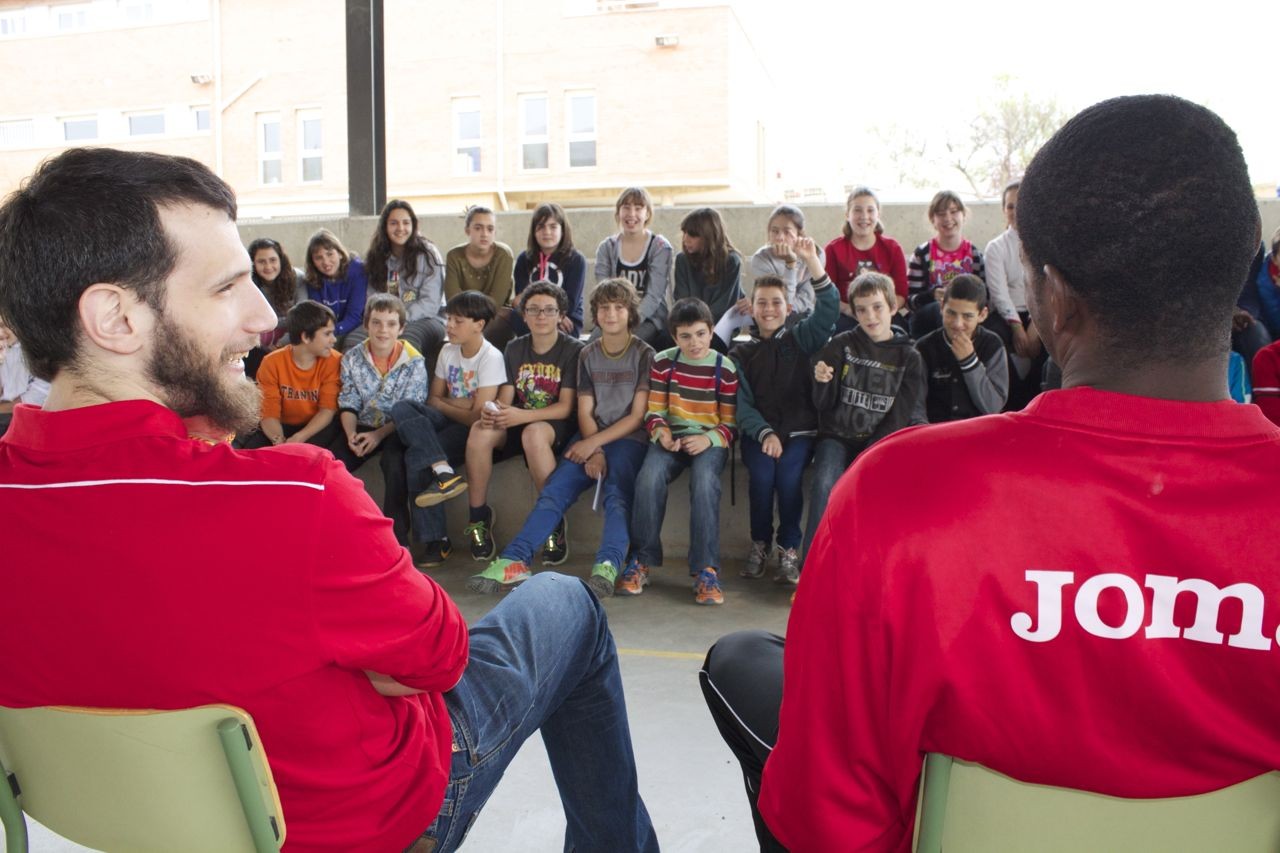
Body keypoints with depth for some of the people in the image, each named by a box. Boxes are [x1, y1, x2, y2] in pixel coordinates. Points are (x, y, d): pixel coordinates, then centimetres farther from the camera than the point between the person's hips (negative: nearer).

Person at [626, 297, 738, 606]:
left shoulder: (725, 368, 2)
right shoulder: (663, 363, 7)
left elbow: (730, 424, 3)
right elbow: (654, 412, 9)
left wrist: (708, 439, -17)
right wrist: (660, 432, -14)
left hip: (709, 440, -1)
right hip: (670, 438, 2)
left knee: (704, 480, -35)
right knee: (649, 478, -31)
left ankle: (706, 568, -30)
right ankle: (642, 560, -16)